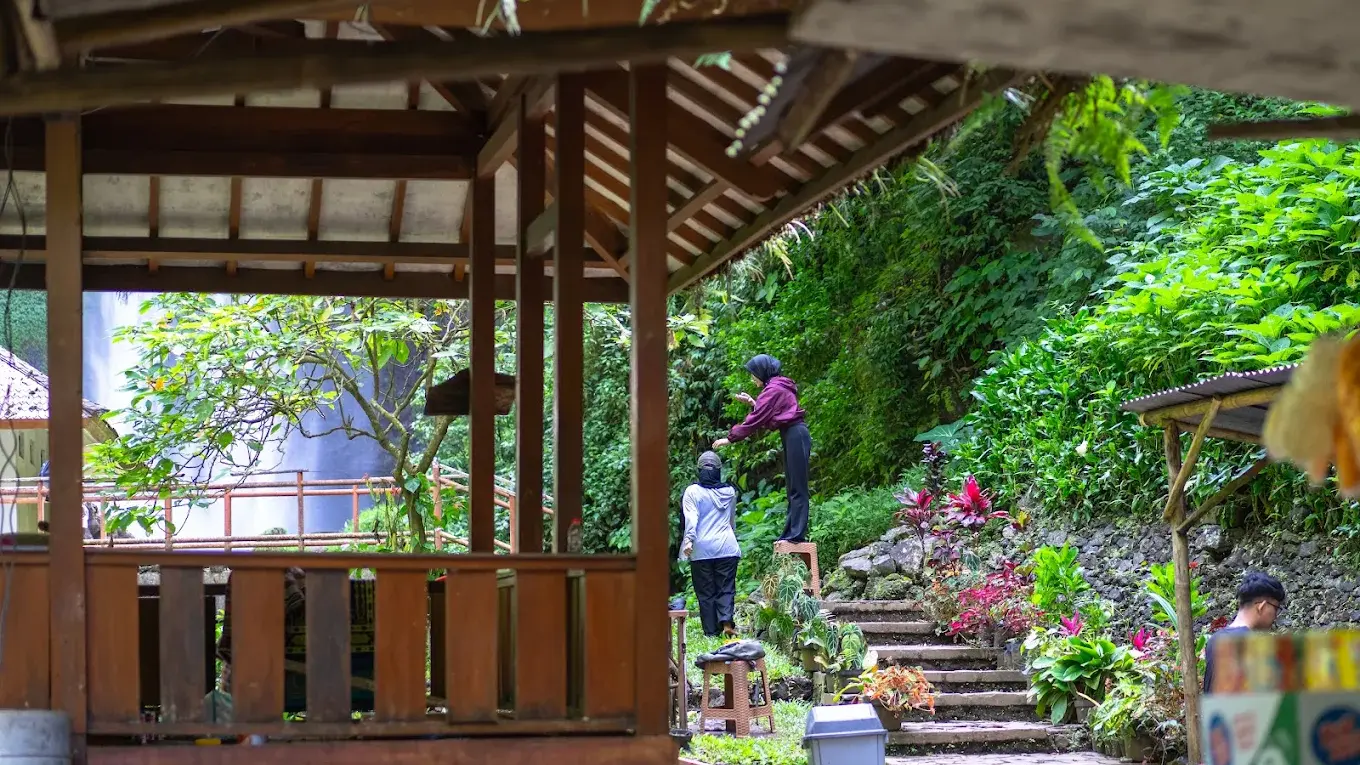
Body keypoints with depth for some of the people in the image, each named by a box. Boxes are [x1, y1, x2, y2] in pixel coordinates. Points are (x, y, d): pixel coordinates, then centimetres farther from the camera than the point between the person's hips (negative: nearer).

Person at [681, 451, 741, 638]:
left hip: (701, 549, -2)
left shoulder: (693, 491, -1)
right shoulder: (729, 492, 11)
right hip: (727, 547, 2)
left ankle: (711, 631, 2)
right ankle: (726, 621, -20)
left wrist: (688, 540, -22)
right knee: (726, 588, 3)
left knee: (706, 592, 4)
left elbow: (691, 518, -14)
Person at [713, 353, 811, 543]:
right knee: (794, 487, 9)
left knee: (797, 488, -10)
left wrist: (730, 438, -11)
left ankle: (797, 533, -10)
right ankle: (791, 533, 11)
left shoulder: (773, 390, -12)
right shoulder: (777, 387, 19)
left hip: (795, 435, -10)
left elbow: (757, 419, -14)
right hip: (793, 436, 10)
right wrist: (752, 403, 15)